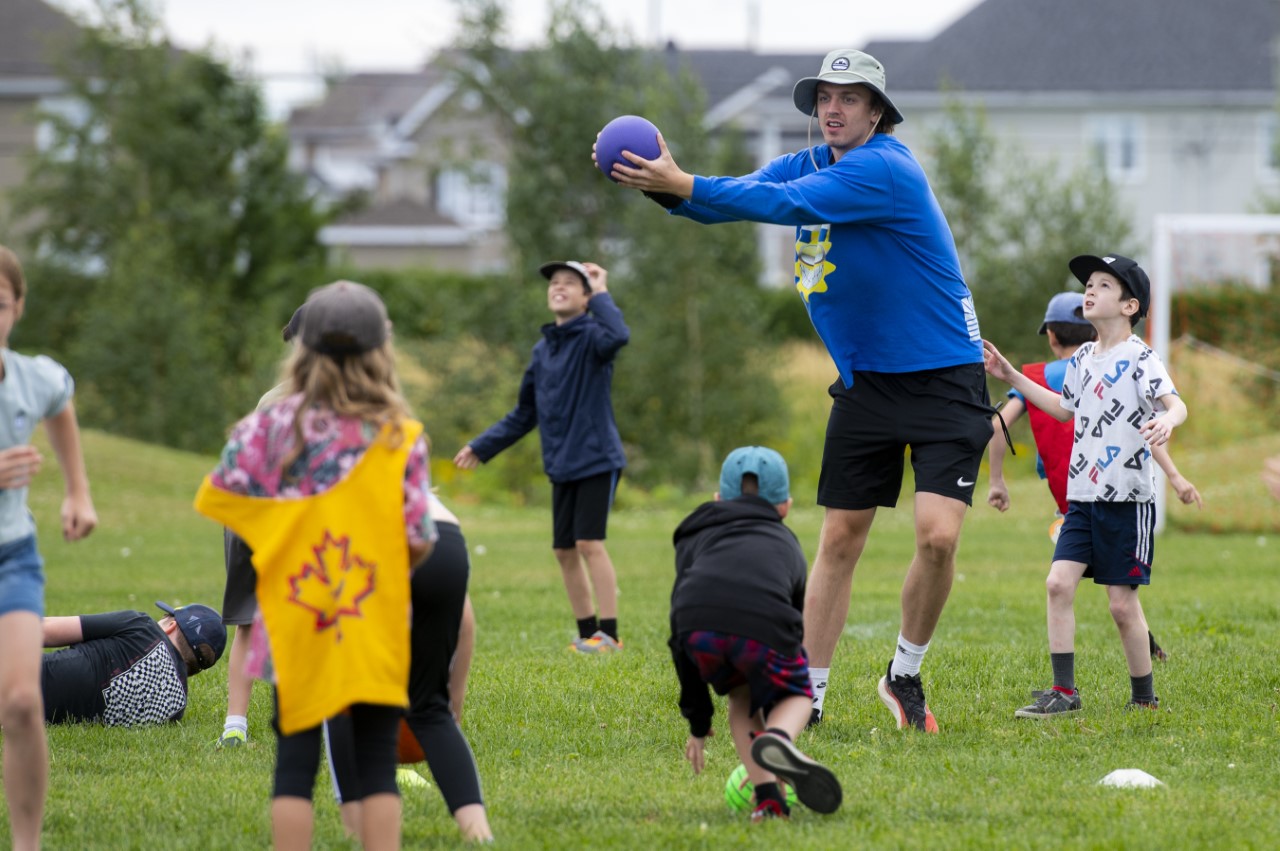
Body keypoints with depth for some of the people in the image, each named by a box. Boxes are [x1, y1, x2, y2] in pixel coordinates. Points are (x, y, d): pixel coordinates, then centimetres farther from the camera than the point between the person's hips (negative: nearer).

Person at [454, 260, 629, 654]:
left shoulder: (591, 337, -7)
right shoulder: (543, 350, 14)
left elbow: (617, 336, -34)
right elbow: (525, 413, 22)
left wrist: (602, 293, -20)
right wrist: (483, 446, 20)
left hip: (596, 459, -7)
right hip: (561, 466, 7)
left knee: (589, 543, -12)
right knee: (564, 551, 6)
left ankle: (609, 633, -9)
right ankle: (587, 632, 14)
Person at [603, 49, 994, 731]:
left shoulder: (885, 170, -18)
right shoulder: (806, 165, 7)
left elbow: (788, 205, -28)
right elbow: (730, 200, -4)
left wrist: (683, 185, -32)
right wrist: (662, 184, -25)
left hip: (943, 381, -6)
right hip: (865, 384, 6)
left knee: (937, 536, -16)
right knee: (839, 539, 4)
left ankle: (904, 675, 5)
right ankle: (807, 695, 9)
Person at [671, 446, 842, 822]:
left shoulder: (695, 537, 36)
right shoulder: (786, 544, 39)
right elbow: (797, 620, 46)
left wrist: (697, 721, 39)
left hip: (698, 622, 1)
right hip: (762, 623, -1)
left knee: (741, 698, 29)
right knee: (797, 695, 25)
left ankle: (768, 798, 11)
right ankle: (778, 738, -9)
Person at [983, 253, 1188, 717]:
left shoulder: (1138, 359, -10)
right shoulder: (1083, 360, 12)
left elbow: (1175, 402, -24)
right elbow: (1064, 409, 28)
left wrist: (1167, 420, -47)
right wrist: (1011, 376, 27)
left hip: (1128, 499, -6)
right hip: (1083, 496, 6)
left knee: (1122, 601, -2)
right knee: (1059, 582, -7)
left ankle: (1144, 697, 14)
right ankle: (1064, 692, -4)